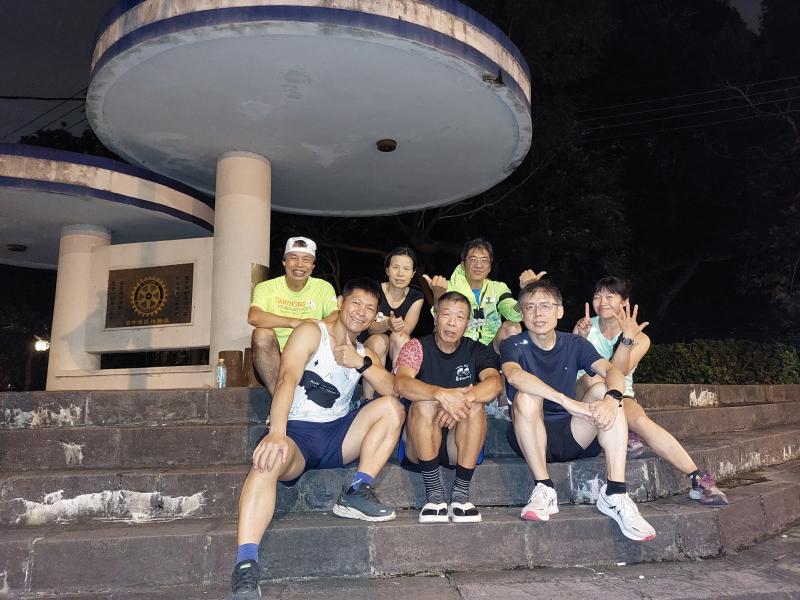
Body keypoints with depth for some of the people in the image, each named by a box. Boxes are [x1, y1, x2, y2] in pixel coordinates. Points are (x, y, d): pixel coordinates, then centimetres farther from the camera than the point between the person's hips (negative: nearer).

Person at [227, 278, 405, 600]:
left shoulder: (364, 353, 14)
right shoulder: (311, 332, -5)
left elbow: (395, 390, 2)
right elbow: (287, 379, -22)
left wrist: (362, 363, -14)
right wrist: (276, 434, -38)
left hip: (337, 433, 6)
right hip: (296, 432, -6)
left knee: (391, 408, -10)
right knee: (270, 457, -38)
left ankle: (358, 491, -14)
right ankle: (245, 565, -40)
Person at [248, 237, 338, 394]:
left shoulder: (324, 288, 6)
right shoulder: (266, 287, 1)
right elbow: (253, 317, -20)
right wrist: (295, 322, -29)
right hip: (273, 361, -1)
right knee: (262, 334, -29)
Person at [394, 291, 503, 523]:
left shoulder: (476, 352, 4)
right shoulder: (417, 347, -2)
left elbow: (495, 382, -17)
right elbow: (401, 383, -23)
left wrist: (462, 400, -37)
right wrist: (442, 394, -40)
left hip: (461, 444, 1)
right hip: (419, 446, -1)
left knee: (475, 405, -25)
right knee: (424, 403, -29)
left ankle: (461, 493, -18)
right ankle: (434, 493, -22)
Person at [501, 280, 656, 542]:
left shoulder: (574, 344, 6)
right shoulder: (513, 346, -5)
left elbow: (611, 370, -12)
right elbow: (513, 375, -30)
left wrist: (612, 399, -36)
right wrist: (567, 401, -40)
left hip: (573, 436, 3)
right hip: (532, 438, -3)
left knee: (603, 390, -20)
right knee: (526, 397, -31)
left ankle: (615, 493, -25)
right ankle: (544, 491, -25)